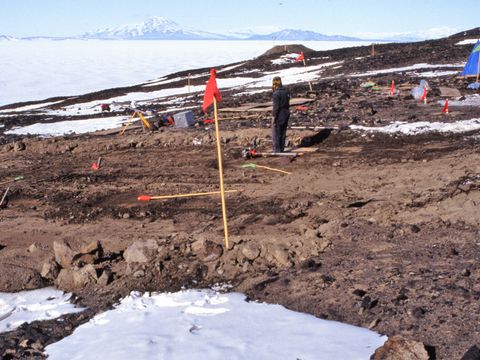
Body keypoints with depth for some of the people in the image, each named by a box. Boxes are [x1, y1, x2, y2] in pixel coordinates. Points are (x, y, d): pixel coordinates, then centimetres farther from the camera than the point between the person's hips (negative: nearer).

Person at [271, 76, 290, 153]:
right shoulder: (286, 92, 8)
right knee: (283, 132, 15)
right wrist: (286, 113, 18)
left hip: (279, 115, -8)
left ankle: (277, 150, 1)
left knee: (276, 133, 0)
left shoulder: (276, 93, -18)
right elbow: (287, 104, 12)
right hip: (286, 114, 8)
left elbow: (276, 107, -20)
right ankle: (281, 149, 21)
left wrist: (274, 117, -15)